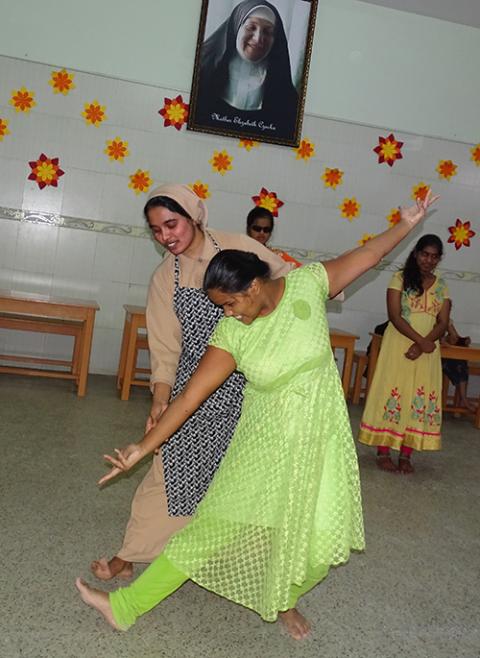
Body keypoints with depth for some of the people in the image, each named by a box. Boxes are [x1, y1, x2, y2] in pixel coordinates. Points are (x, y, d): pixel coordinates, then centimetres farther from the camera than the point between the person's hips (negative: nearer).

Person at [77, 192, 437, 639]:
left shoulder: (307, 283, -12)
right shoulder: (231, 335, -13)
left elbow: (366, 256, 3)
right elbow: (191, 395, -13)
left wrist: (406, 223, -1)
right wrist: (143, 448, -14)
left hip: (319, 434, 1)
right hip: (267, 439, 0)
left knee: (319, 539, 3)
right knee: (217, 522, 0)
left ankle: (286, 600, 36)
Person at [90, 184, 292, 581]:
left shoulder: (238, 247, -6)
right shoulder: (165, 279, 0)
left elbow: (287, 279, 7)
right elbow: (165, 346, -5)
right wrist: (161, 398, -15)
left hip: (249, 383, 0)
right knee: (173, 467, 2)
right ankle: (129, 555, 18)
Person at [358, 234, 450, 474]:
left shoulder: (441, 286, 10)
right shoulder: (400, 278, -1)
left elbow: (443, 323, 2)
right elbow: (394, 315, -10)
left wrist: (422, 346, -14)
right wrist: (420, 340, -19)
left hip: (427, 350, 4)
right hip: (398, 344, -4)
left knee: (419, 399, 3)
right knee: (392, 394, -3)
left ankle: (406, 456, 11)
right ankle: (383, 453, 5)